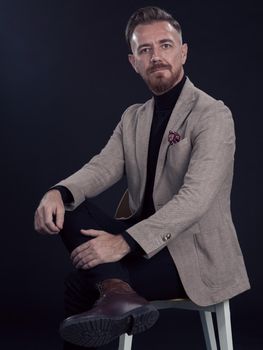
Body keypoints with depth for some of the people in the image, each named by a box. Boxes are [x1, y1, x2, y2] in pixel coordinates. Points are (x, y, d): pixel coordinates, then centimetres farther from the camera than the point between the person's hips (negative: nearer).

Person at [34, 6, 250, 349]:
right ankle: (117, 294, -24)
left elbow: (196, 197, -24)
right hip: (144, 240, 7)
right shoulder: (133, 118, 11)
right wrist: (58, 193, -26)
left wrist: (125, 242, -32)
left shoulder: (213, 115, -12)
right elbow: (102, 167, -3)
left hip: (194, 253, -7)